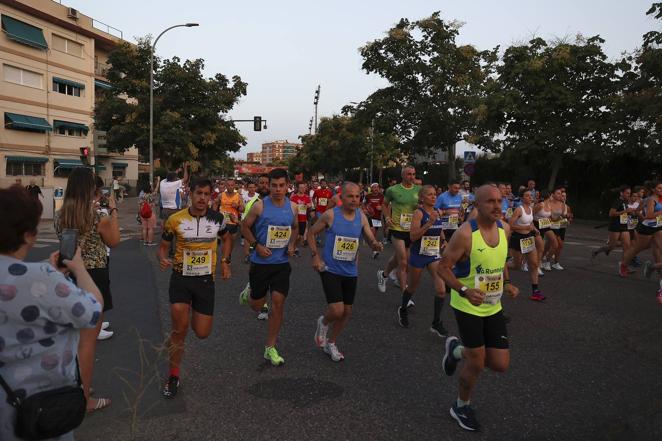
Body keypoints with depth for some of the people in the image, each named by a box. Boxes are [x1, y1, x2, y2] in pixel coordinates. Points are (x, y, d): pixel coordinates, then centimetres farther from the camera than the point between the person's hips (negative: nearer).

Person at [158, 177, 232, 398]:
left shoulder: (218, 218, -4)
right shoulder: (175, 220, -9)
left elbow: (226, 239, 16)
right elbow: (163, 246, 4)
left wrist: (225, 261, 4)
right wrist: (163, 259, -18)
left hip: (206, 280, 2)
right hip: (181, 278, -1)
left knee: (202, 333, 4)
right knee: (179, 329, -12)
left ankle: (193, 315, 43)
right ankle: (173, 377, 12)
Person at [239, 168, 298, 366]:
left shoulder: (292, 207, 1)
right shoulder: (260, 206, -10)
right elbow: (245, 226, -1)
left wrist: (291, 244, 1)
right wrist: (257, 245, -13)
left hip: (282, 263, 3)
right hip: (260, 262, -2)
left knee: (278, 303, -2)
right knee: (257, 305, 9)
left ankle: (270, 348, 12)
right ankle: (248, 294, 48)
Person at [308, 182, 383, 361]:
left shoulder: (361, 217, -2)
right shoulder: (330, 215, -13)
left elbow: (371, 240, 0)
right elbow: (311, 233, -2)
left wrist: (376, 245, -23)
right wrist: (315, 256, -10)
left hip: (350, 272, 5)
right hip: (330, 270, -5)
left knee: (347, 311, 12)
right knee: (337, 311, -15)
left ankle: (331, 343, 35)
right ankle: (323, 322, 23)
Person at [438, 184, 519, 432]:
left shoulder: (504, 229, -1)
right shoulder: (465, 234, -22)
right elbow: (443, 267, -17)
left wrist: (507, 283, 1)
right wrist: (464, 290, -30)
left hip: (493, 307, 6)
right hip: (468, 306, -6)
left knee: (500, 365, 6)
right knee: (477, 364, 3)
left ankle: (456, 350, 33)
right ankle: (461, 407, 31)